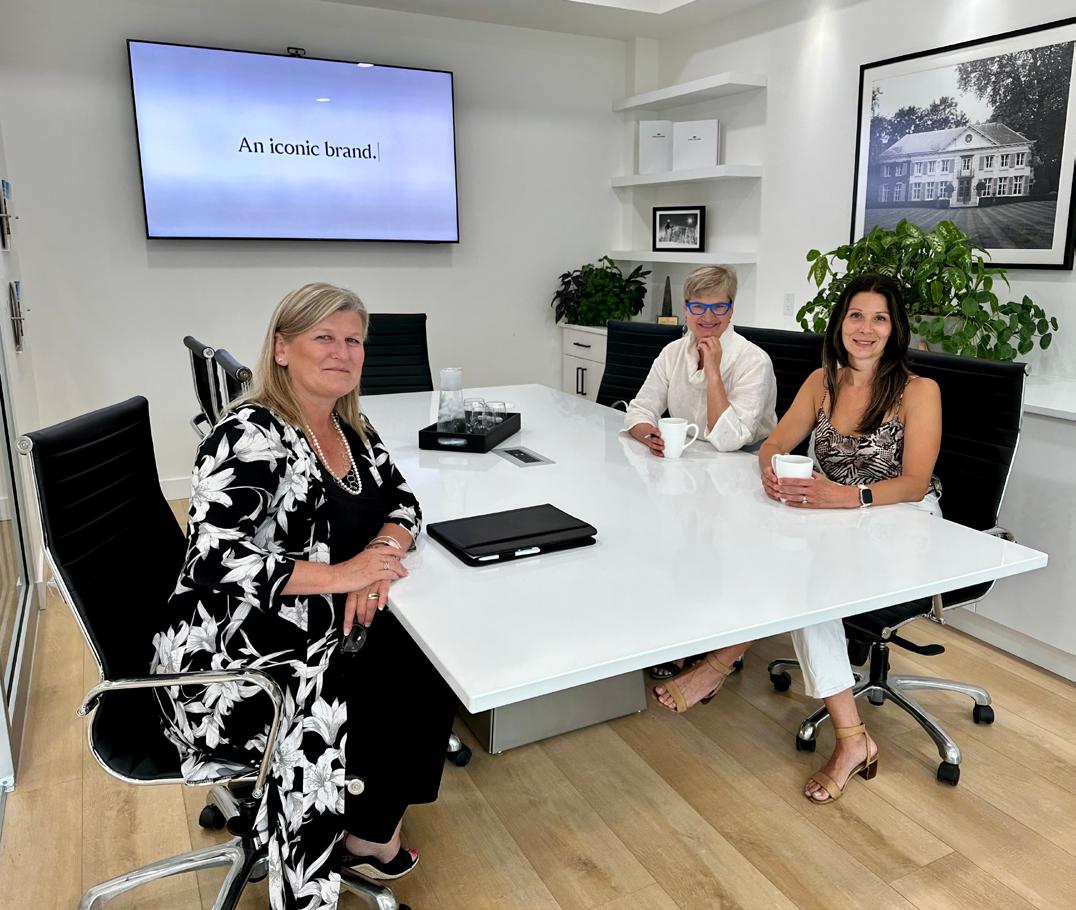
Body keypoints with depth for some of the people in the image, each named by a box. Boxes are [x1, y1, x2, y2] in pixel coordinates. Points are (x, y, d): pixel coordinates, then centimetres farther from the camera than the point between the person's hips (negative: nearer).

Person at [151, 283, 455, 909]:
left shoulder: (351, 427, 6)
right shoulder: (251, 435, -18)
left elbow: (402, 501, 9)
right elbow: (213, 555, -26)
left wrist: (382, 551, -14)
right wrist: (340, 575, -25)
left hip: (314, 634, 8)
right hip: (231, 660, -7)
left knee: (429, 665, -6)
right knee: (333, 719, -25)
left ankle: (373, 833, 14)